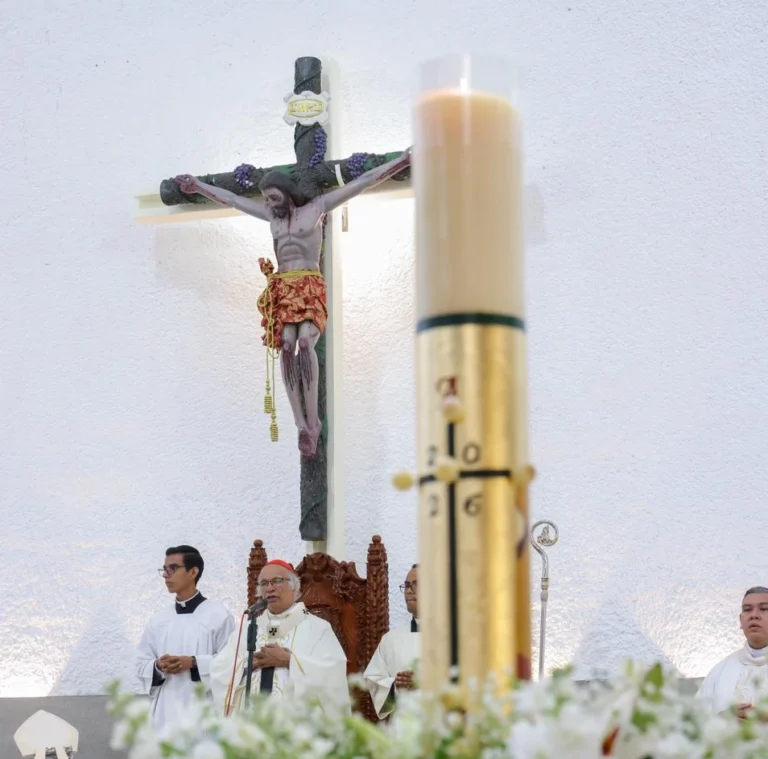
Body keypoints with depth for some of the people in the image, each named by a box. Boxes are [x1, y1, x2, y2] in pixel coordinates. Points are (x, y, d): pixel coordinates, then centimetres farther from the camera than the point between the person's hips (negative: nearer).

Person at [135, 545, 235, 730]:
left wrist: (194, 663, -14)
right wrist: (158, 666, -7)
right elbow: (141, 665, 15)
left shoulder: (218, 615, 0)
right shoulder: (159, 620, 14)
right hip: (166, 713, 4)